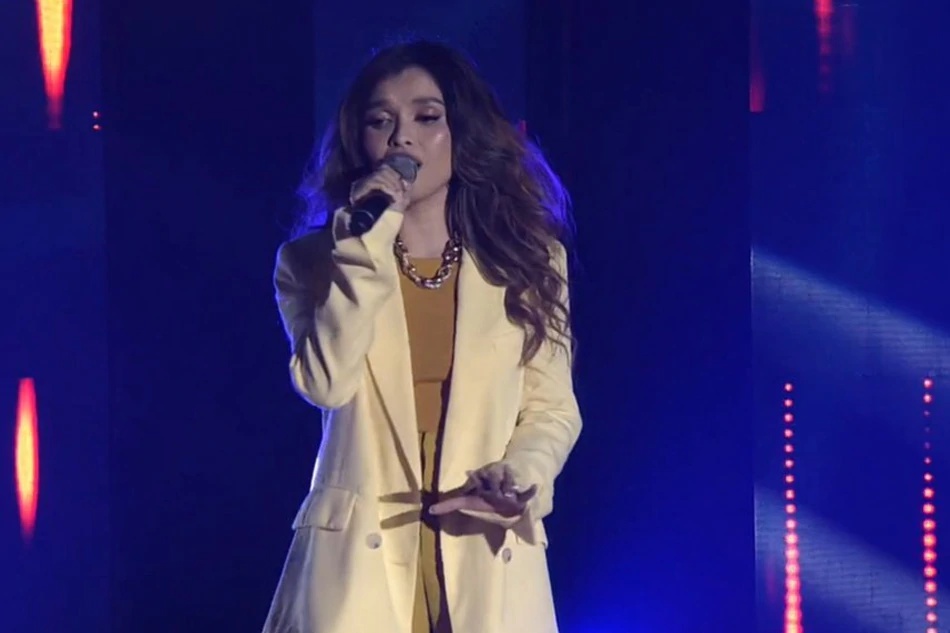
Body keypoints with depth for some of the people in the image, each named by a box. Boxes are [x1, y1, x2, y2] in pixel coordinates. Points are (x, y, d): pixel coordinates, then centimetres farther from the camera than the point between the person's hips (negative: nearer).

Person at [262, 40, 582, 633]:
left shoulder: (527, 257, 9)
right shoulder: (312, 259, 6)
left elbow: (552, 408, 7)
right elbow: (325, 383, -11)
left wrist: (516, 477, -13)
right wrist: (366, 244, -12)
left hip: (486, 557, 1)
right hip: (360, 553, -1)